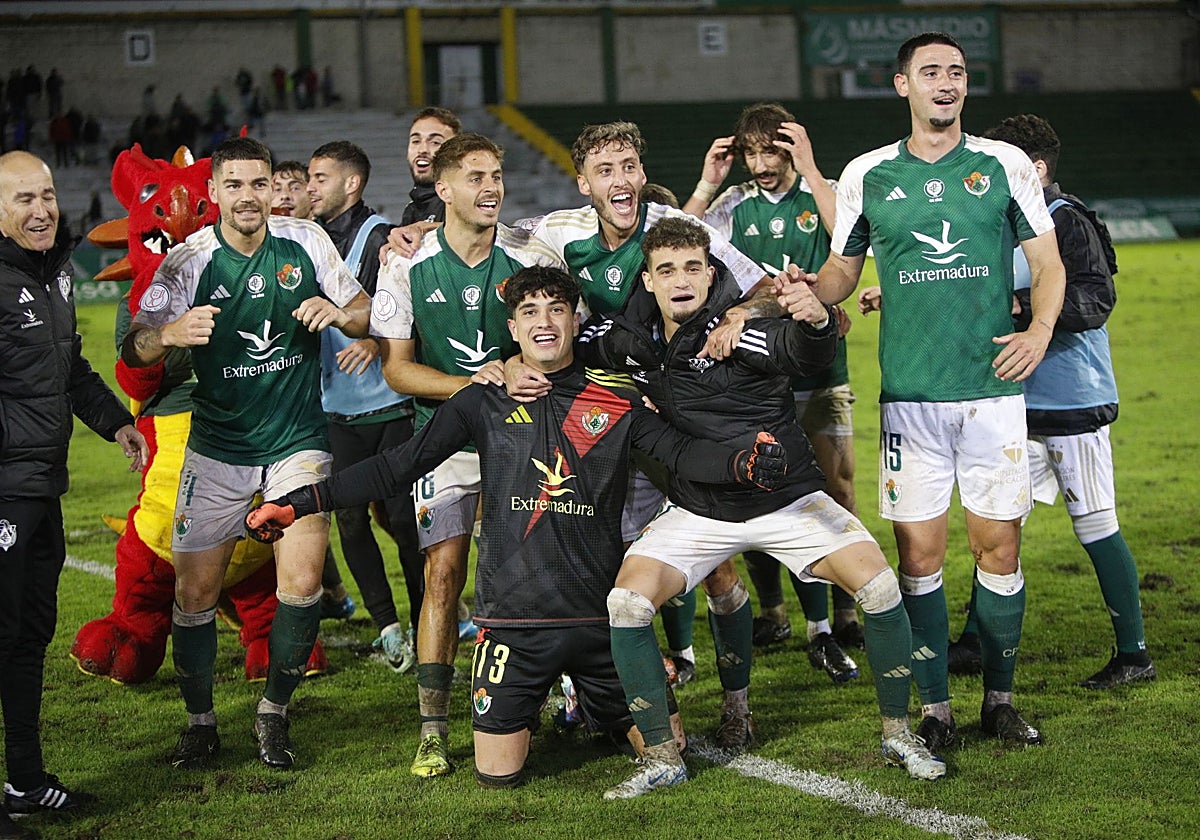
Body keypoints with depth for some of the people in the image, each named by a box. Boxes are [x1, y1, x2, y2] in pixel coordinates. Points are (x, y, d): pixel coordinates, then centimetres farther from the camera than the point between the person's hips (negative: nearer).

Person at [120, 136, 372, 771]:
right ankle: (200, 723, 17)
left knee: (302, 584, -12)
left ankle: (274, 714, 8)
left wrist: (340, 313, -18)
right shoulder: (189, 262, -8)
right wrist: (171, 333, -39)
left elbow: (366, 315, 7)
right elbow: (133, 349, -16)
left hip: (298, 444, 0)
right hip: (217, 451, 0)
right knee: (195, 591, -3)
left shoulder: (306, 242, -3)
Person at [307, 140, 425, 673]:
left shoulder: (380, 237, -8)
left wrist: (377, 339, -32)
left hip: (389, 404, -6)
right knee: (349, 518, 5)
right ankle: (385, 623, 14)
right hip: (337, 407, 6)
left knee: (403, 517, -2)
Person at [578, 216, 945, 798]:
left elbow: (799, 355, -38)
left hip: (788, 498, -3)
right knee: (627, 600, -18)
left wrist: (817, 323, -60)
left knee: (878, 585, -21)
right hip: (698, 511, 3)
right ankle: (662, 759, -5)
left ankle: (898, 734, 0)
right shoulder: (631, 338, -1)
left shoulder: (734, 326, -16)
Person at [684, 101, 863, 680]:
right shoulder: (732, 205, 6)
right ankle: (771, 611, 17)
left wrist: (809, 168, -22)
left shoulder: (822, 196, 1)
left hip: (819, 368, -1)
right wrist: (706, 184, -10)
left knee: (837, 491, -1)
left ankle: (844, 614, 8)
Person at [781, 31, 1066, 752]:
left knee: (999, 543, 2)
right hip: (909, 392, 0)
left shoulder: (1006, 164, 5)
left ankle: (1000, 699, 17)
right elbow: (841, 271, 16)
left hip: (994, 387, 0)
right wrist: (805, 293, -6)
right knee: (920, 552, -1)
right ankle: (935, 707, 9)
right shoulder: (867, 176, 7)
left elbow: (1048, 262, 8)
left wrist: (1040, 330, -9)